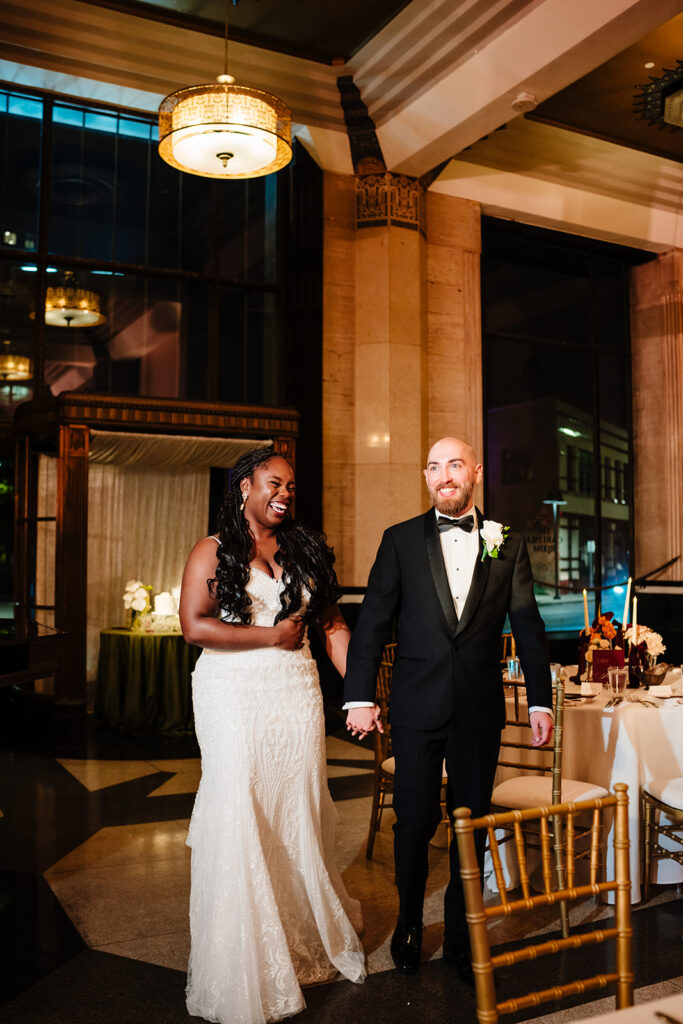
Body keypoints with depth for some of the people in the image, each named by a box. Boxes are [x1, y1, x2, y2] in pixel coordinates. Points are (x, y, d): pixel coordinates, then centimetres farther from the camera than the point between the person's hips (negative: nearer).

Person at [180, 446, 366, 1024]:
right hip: (234, 696, -3)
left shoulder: (307, 550, 11)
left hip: (297, 695, 3)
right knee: (240, 818, -2)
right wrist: (271, 636, -9)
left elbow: (334, 627, 8)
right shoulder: (213, 552, 0)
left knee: (299, 814, 8)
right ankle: (246, 966, 13)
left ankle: (308, 943, 26)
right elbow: (194, 626, -11)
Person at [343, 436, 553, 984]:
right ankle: (409, 924, 30)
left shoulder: (507, 544, 5)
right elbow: (372, 622, 0)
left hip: (480, 709, 1)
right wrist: (360, 696, -5)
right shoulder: (400, 540, 1)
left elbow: (528, 626, 6)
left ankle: (461, 933, 29)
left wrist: (541, 701, 2)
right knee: (415, 821, 6)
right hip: (418, 707, -1)